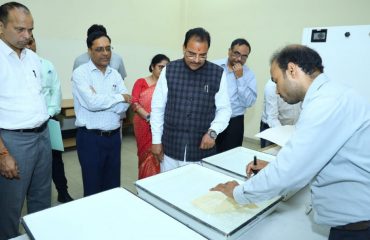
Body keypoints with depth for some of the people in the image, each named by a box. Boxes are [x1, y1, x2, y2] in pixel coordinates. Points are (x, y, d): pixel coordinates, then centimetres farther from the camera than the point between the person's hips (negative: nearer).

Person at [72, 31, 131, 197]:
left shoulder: (115, 74, 8)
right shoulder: (80, 73, -6)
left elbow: (124, 105, -3)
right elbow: (92, 102, -21)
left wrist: (101, 101, -15)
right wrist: (119, 97, -9)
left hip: (113, 136, 5)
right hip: (91, 138, -4)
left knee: (113, 186, 15)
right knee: (93, 188, 9)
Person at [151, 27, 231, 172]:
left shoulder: (218, 74, -4)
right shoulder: (169, 70, -3)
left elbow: (224, 109, 2)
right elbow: (158, 107, 2)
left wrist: (213, 131, -15)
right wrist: (156, 140, 2)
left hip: (202, 151, 0)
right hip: (170, 149, 1)